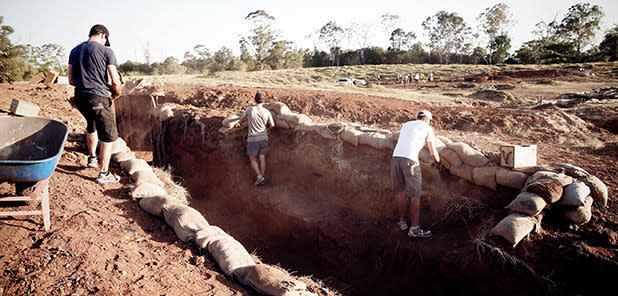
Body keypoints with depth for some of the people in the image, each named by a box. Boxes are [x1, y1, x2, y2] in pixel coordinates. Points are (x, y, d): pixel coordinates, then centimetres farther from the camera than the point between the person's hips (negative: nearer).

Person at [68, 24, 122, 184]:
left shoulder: (75, 51, 12)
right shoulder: (106, 51, -6)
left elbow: (71, 80, 14)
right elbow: (115, 82, -11)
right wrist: (116, 93, 9)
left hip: (80, 98, 7)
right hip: (98, 98, -7)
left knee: (92, 125, 33)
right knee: (108, 136, 4)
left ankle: (92, 158, 42)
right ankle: (104, 173, 7)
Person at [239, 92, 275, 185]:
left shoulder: (250, 109, -8)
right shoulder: (267, 112, -3)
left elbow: (241, 119, 7)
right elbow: (272, 125, 1)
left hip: (252, 138, -2)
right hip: (264, 137, 3)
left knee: (253, 159, 7)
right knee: (262, 158, 9)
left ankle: (259, 176, -7)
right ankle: (262, 177, 11)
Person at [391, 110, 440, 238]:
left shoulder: (406, 125, 27)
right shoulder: (427, 128, 13)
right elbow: (433, 152, 13)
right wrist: (438, 160, 34)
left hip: (395, 157, 5)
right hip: (410, 160, -5)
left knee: (400, 192, 18)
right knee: (415, 195, 4)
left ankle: (402, 221, 29)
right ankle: (414, 228, 8)